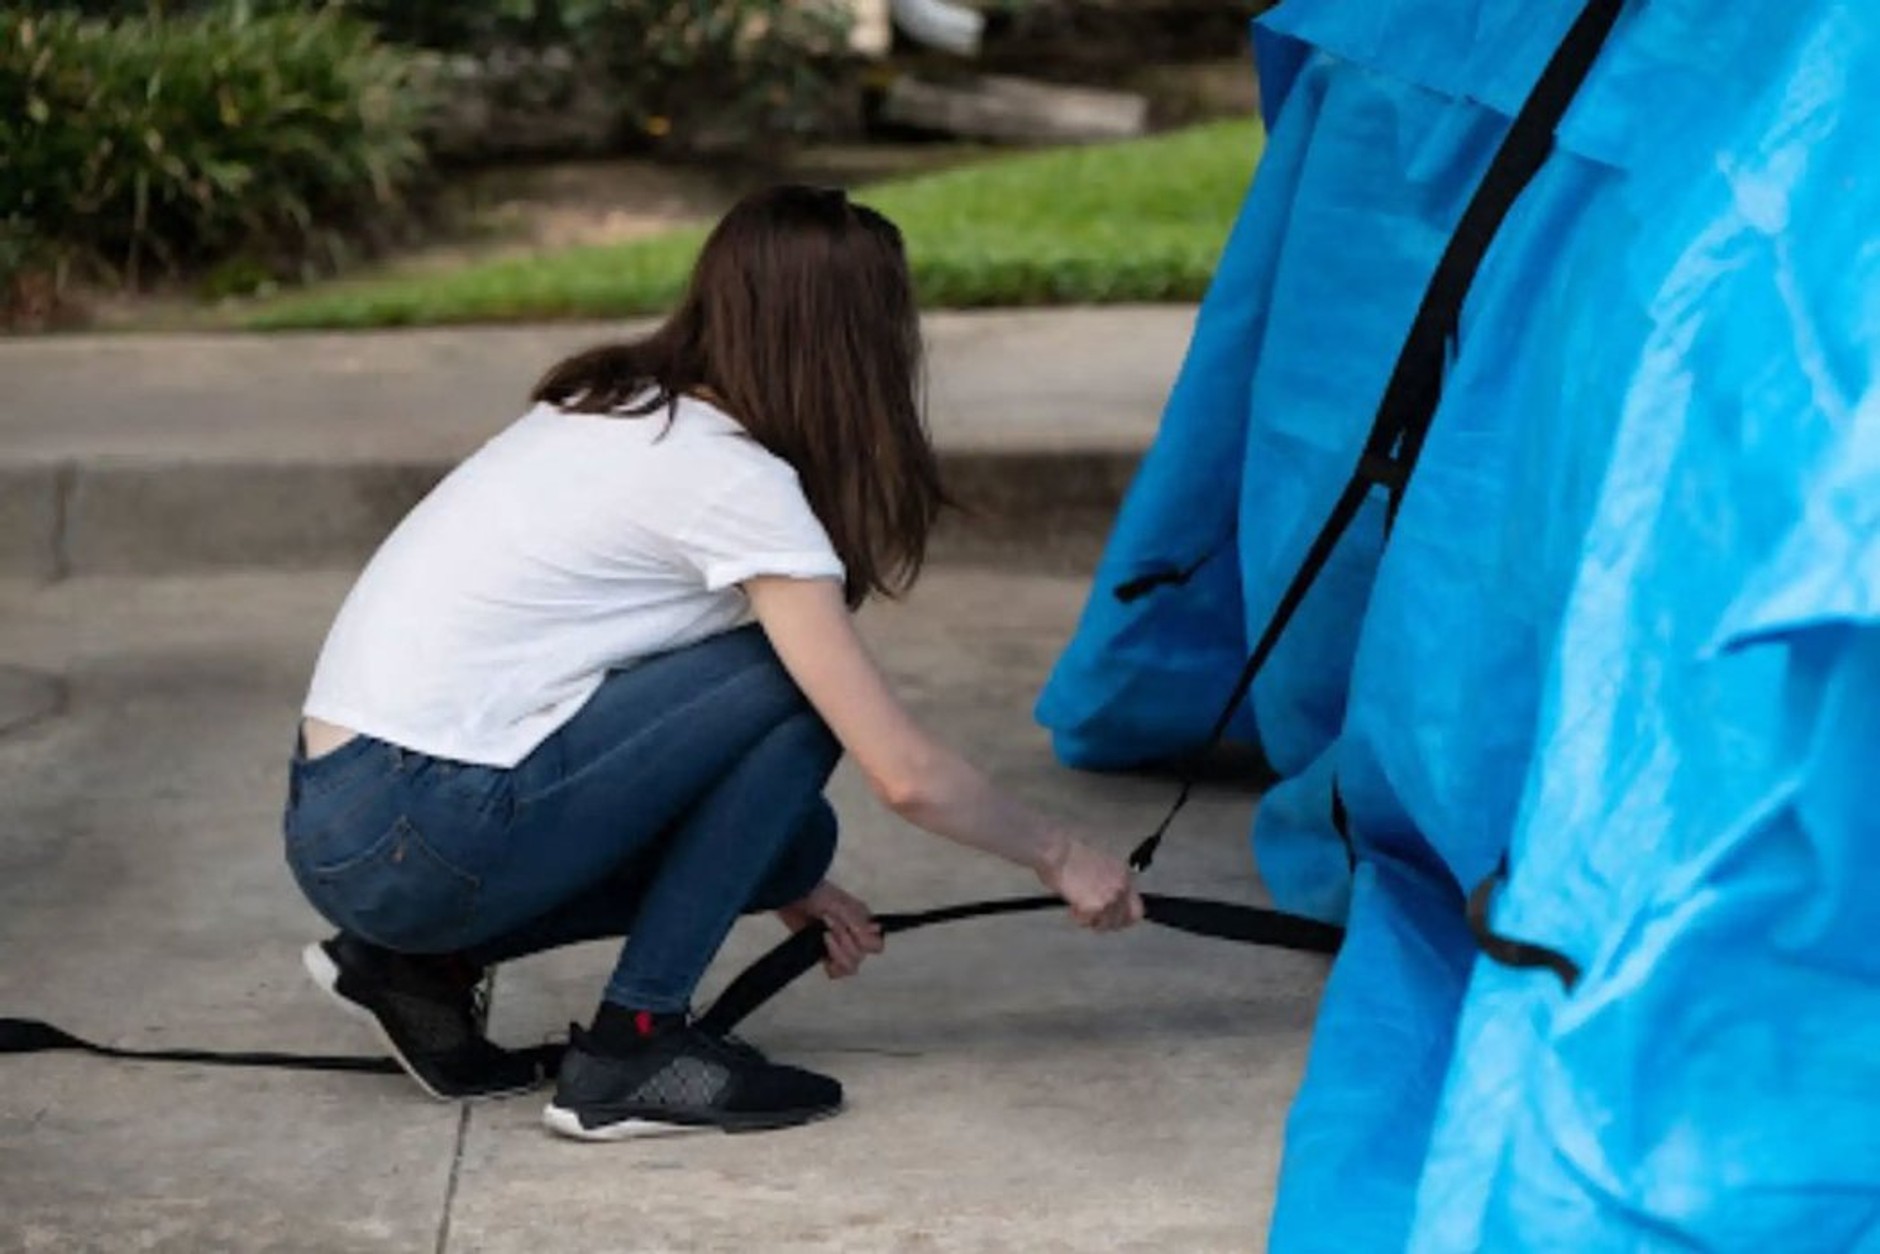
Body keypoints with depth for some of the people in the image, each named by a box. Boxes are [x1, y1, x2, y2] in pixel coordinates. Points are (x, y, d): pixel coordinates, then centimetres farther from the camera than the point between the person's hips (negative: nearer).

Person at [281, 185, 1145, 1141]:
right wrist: (1057, 854, 7)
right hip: (416, 835, -9)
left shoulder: (616, 414, 14)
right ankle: (633, 1047, -4)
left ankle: (424, 965, 13)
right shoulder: (735, 480, -11)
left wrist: (776, 877, 22)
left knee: (784, 836, 13)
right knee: (799, 689, -7)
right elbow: (906, 774, -11)